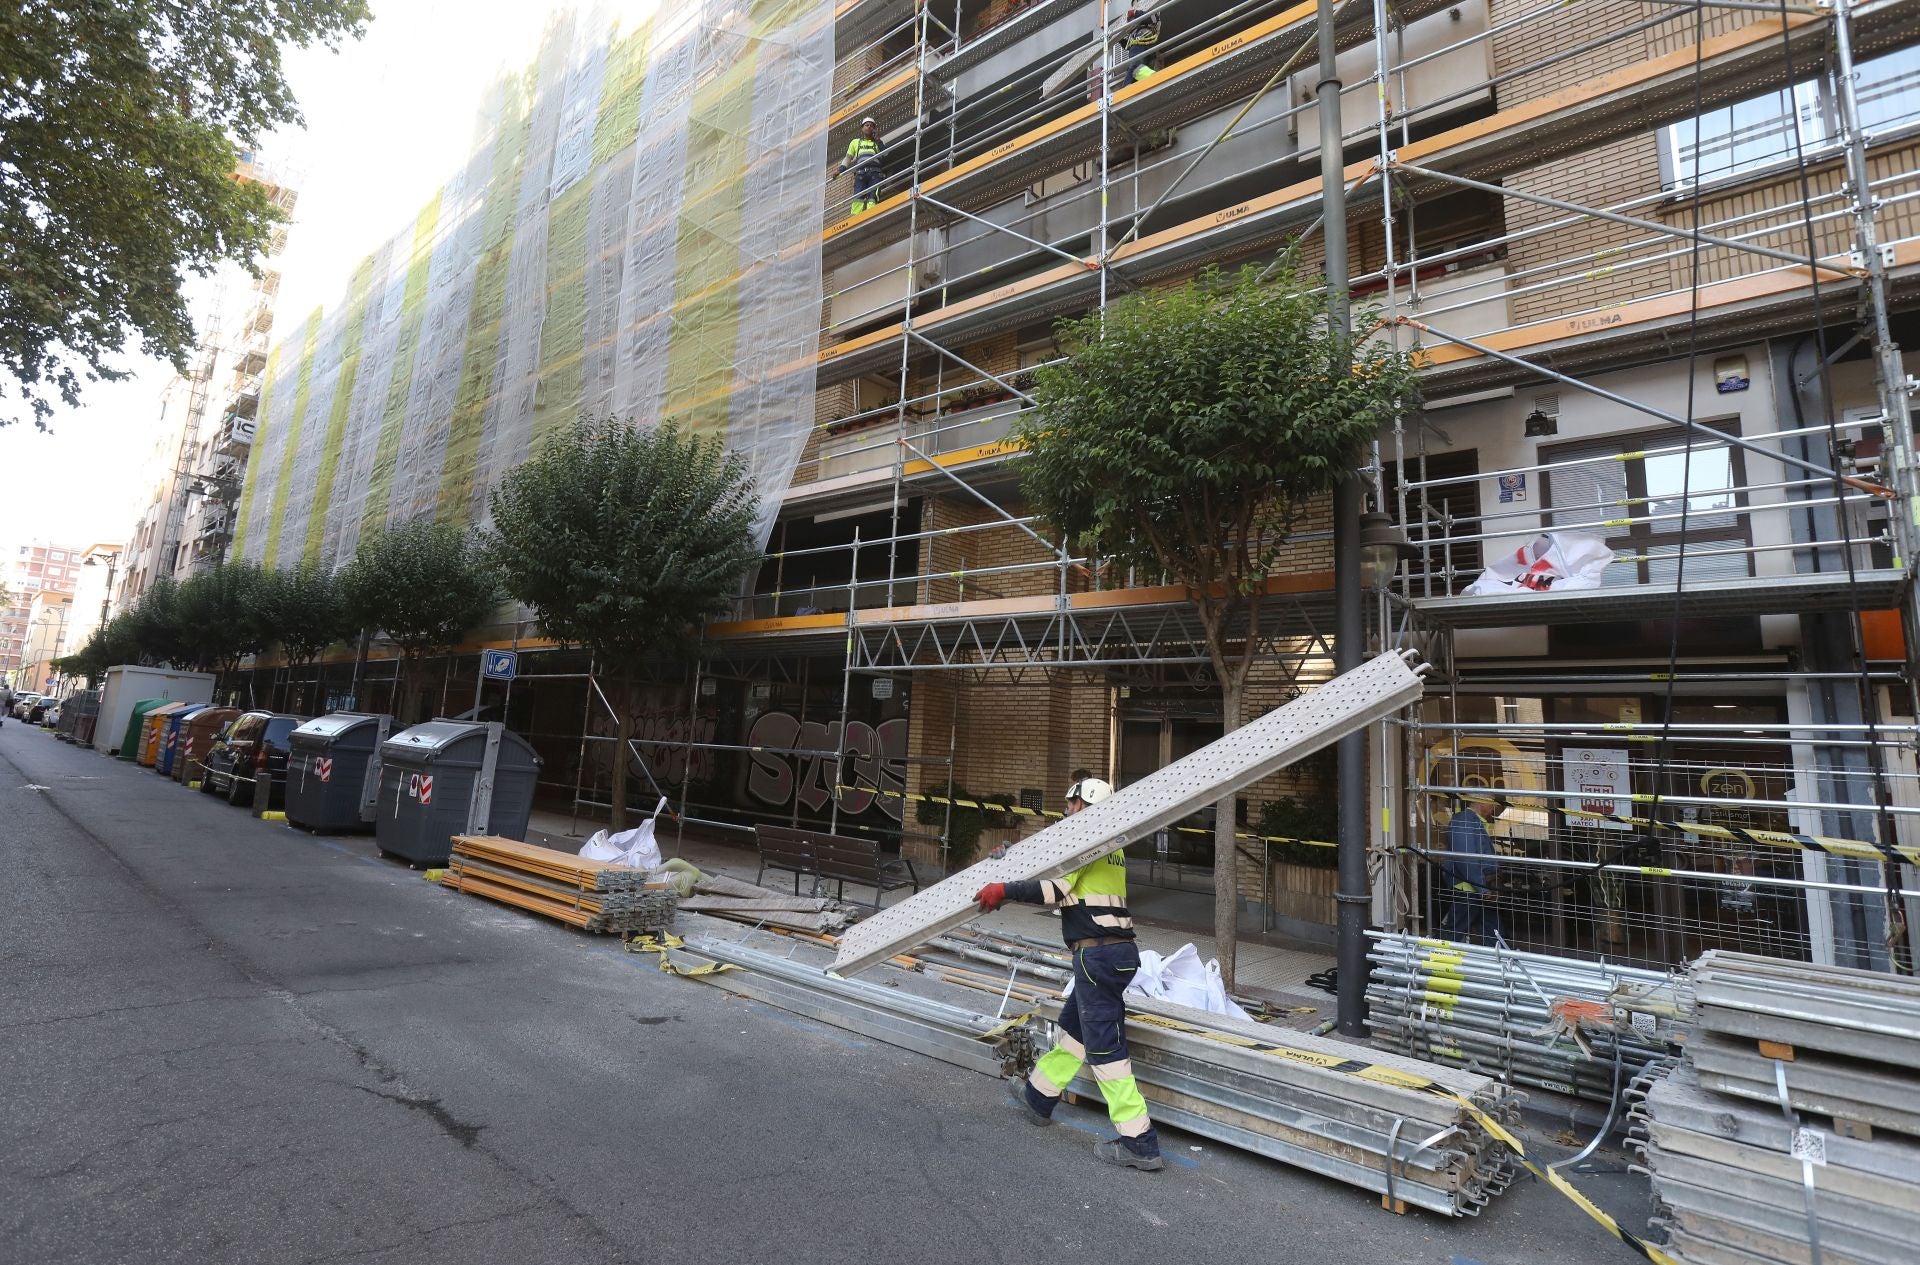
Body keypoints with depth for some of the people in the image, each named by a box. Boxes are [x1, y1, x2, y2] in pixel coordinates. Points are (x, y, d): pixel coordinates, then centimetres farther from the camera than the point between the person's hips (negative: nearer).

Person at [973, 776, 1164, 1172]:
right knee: (1073, 1026, 21)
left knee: (1104, 1046, -3)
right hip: (1120, 949, 10)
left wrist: (1004, 890, -14)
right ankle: (1039, 1096, 37)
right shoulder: (1113, 847, 19)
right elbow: (1080, 890, 27)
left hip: (1096, 952, -10)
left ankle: (1138, 1143, 1)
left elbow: (1057, 889, -20)